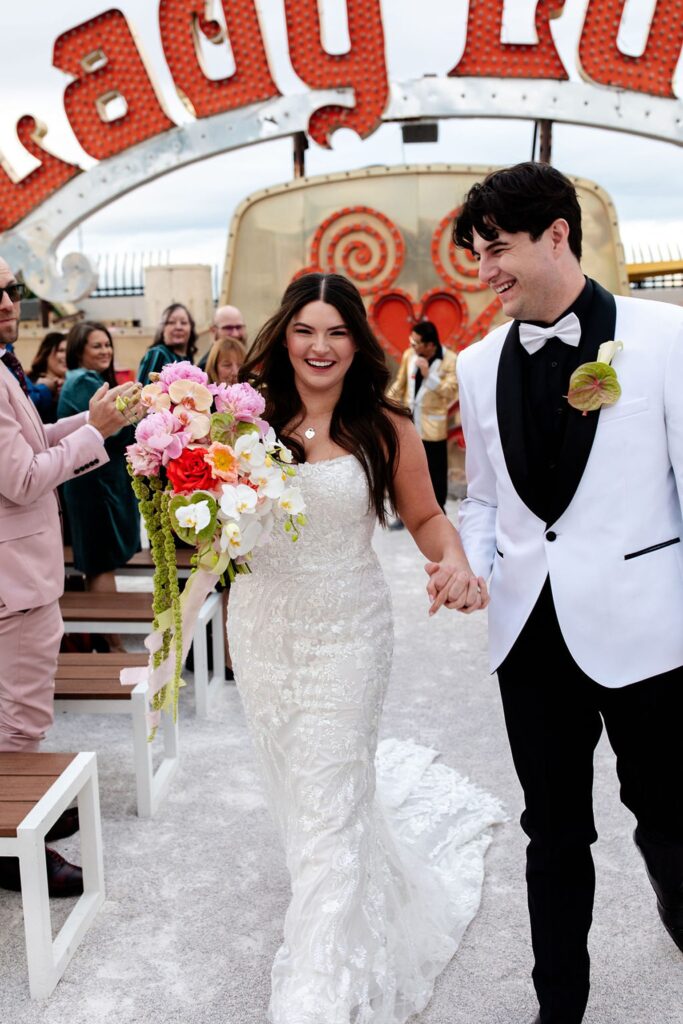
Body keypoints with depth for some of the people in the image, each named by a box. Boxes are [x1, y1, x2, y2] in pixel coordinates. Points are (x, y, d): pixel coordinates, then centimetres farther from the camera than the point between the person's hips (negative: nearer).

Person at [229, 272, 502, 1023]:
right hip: (261, 625, 3)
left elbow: (424, 517, 3)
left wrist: (454, 561, -17)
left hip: (346, 630, -3)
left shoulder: (385, 430, -8)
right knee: (292, 788, 20)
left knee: (328, 809, 2)